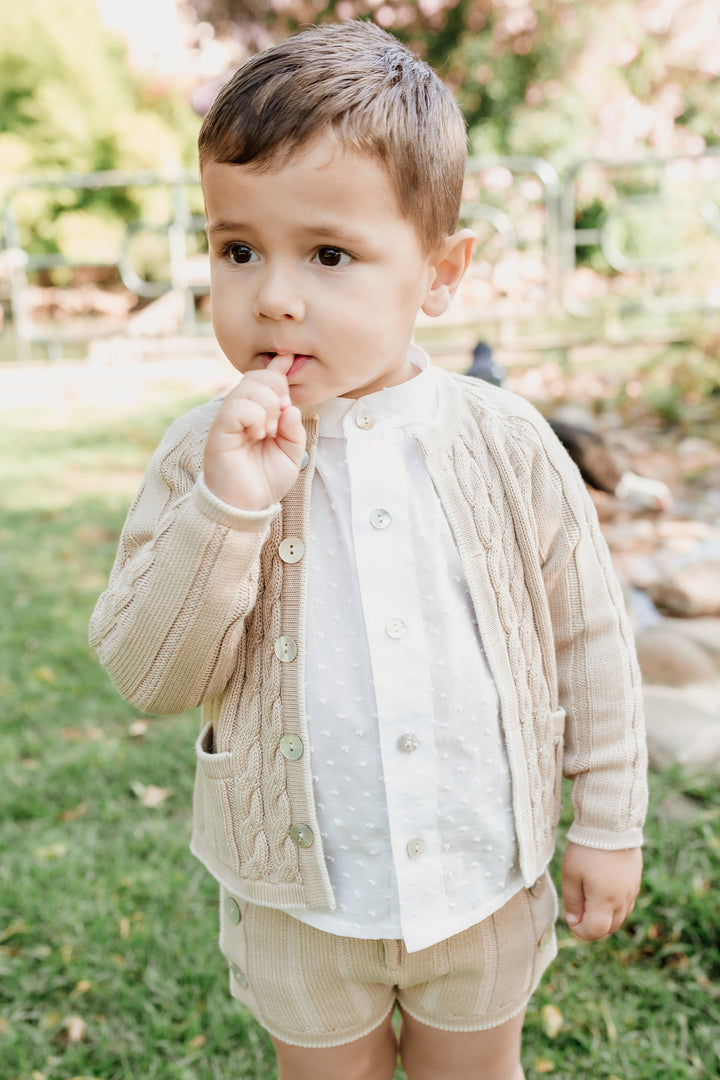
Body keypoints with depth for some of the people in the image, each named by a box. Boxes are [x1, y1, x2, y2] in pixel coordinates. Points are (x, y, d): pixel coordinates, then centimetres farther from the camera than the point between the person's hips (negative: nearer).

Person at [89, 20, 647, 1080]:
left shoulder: (505, 444, -14)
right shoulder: (203, 455, -14)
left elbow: (589, 637, -4)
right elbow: (147, 676, -17)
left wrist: (610, 823, 2)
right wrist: (225, 507, -31)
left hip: (486, 879, 0)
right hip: (301, 895, 1)